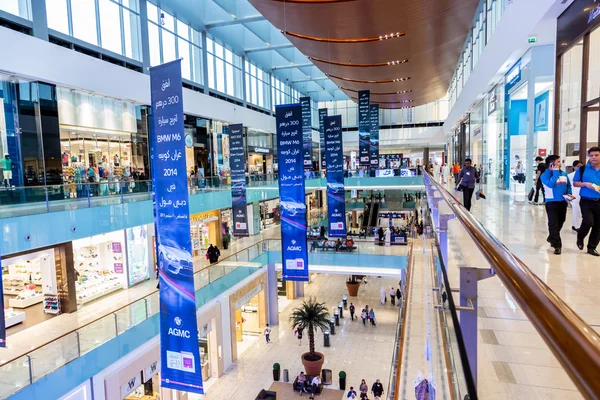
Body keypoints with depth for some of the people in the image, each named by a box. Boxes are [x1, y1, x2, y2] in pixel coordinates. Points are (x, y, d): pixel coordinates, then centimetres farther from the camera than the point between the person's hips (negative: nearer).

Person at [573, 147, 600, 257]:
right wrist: (585, 184, -14)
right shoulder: (582, 169, 0)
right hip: (586, 201, -3)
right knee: (588, 222, -16)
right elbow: (575, 183, 5)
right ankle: (580, 237, 15)